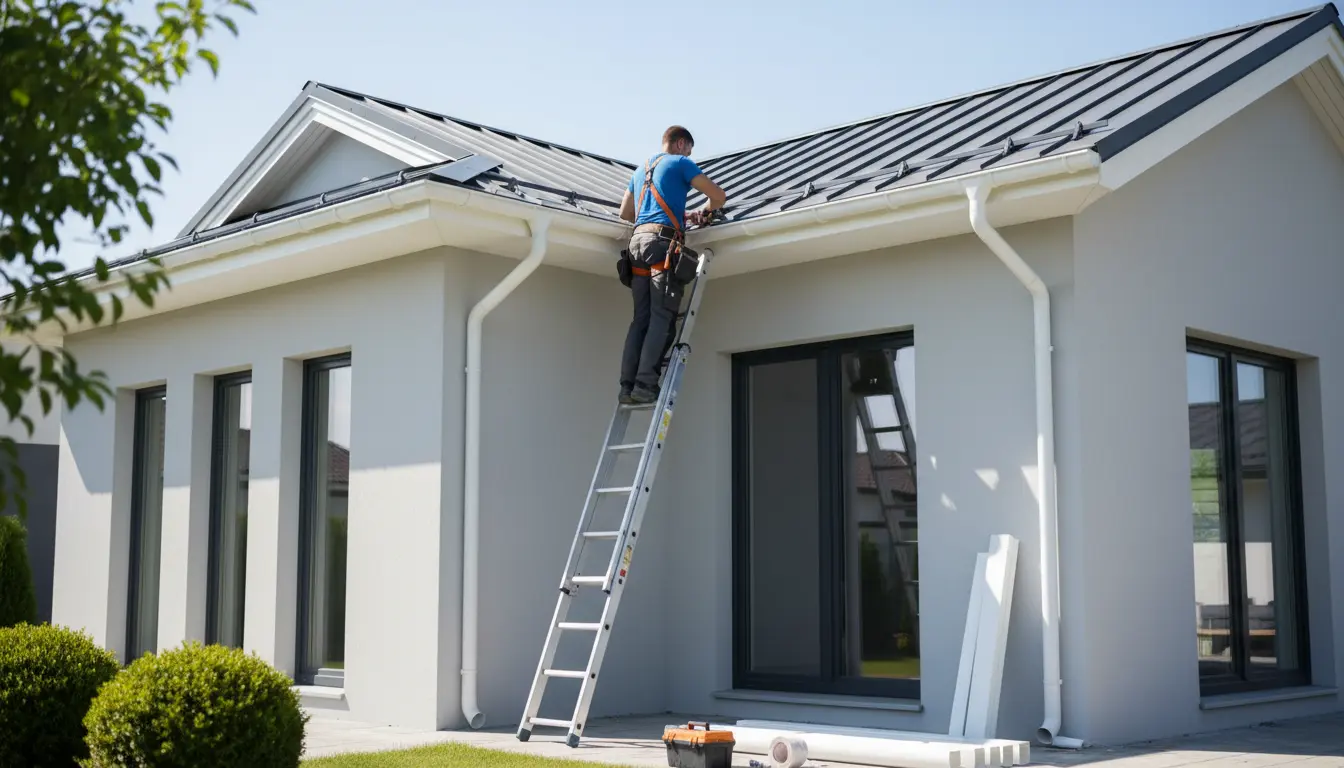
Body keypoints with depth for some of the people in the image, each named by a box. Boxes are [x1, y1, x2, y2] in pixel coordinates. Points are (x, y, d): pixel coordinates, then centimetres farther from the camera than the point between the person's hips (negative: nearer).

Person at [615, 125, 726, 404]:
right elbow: (718, 196, 2)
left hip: (638, 239, 7)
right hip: (663, 242, -7)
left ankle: (627, 385, -6)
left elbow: (625, 212, 34)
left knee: (641, 318, 4)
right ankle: (645, 384, -21)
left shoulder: (640, 170, 27)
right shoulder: (681, 163, 6)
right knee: (661, 316, -11)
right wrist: (703, 211, 23)